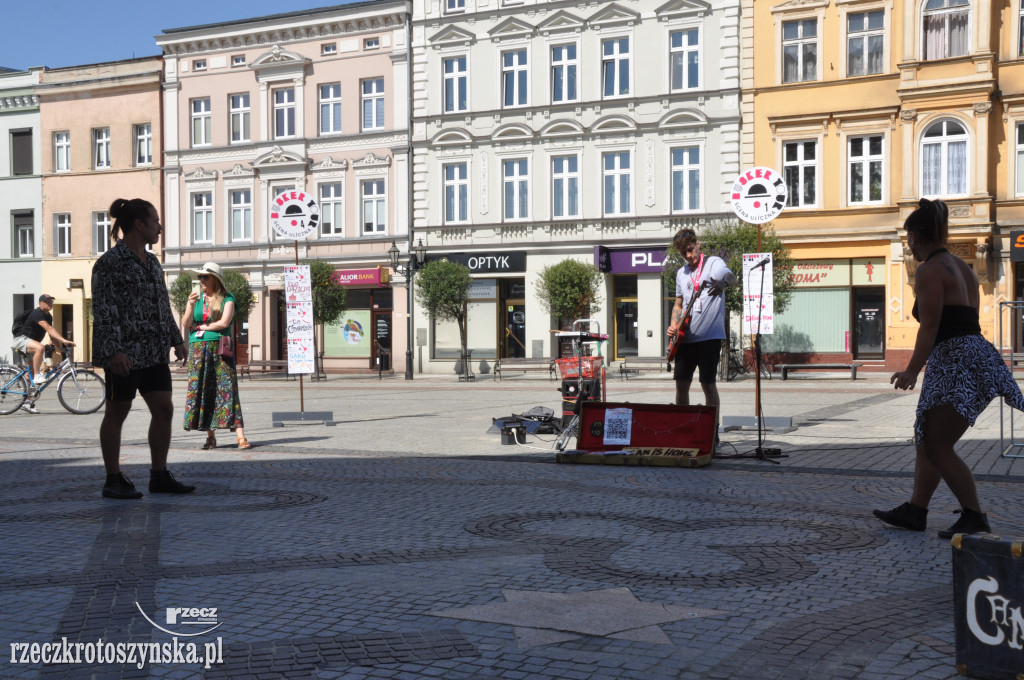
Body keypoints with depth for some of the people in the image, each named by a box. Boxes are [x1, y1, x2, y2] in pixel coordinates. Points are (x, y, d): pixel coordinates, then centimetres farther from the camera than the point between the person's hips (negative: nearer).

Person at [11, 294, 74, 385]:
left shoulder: (49, 316, 10)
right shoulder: (37, 313, -20)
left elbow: (52, 335, 9)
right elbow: (49, 329, -33)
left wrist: (61, 346, -5)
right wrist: (64, 340, -42)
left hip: (30, 341, 10)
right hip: (21, 339, -10)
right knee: (40, 347, -36)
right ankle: (37, 377, -32)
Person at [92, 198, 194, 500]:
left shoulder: (152, 262, 14)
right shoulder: (109, 263, -10)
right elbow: (103, 310, -16)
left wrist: (176, 339, 19)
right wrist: (113, 351, -23)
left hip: (153, 351, 8)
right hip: (124, 352, -8)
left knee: (164, 409, 5)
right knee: (117, 412, 2)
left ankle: (159, 477, 13)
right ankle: (113, 480, 11)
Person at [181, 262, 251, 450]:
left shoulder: (227, 299, 3)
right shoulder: (196, 298, 14)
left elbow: (224, 323, -10)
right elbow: (185, 325, 5)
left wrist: (200, 326, -1)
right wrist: (191, 306, -11)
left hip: (220, 348, -4)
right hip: (198, 349, 4)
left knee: (227, 389, -10)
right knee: (200, 389, -1)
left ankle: (240, 436, -15)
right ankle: (210, 437, 5)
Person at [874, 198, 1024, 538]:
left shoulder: (930, 270, -9)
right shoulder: (961, 267, 20)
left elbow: (930, 326, -16)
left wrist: (912, 370, -16)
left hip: (956, 359, -10)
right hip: (974, 354, 10)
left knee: (937, 446, -8)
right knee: (926, 438, 15)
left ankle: (974, 517, -8)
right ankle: (915, 510, 20)